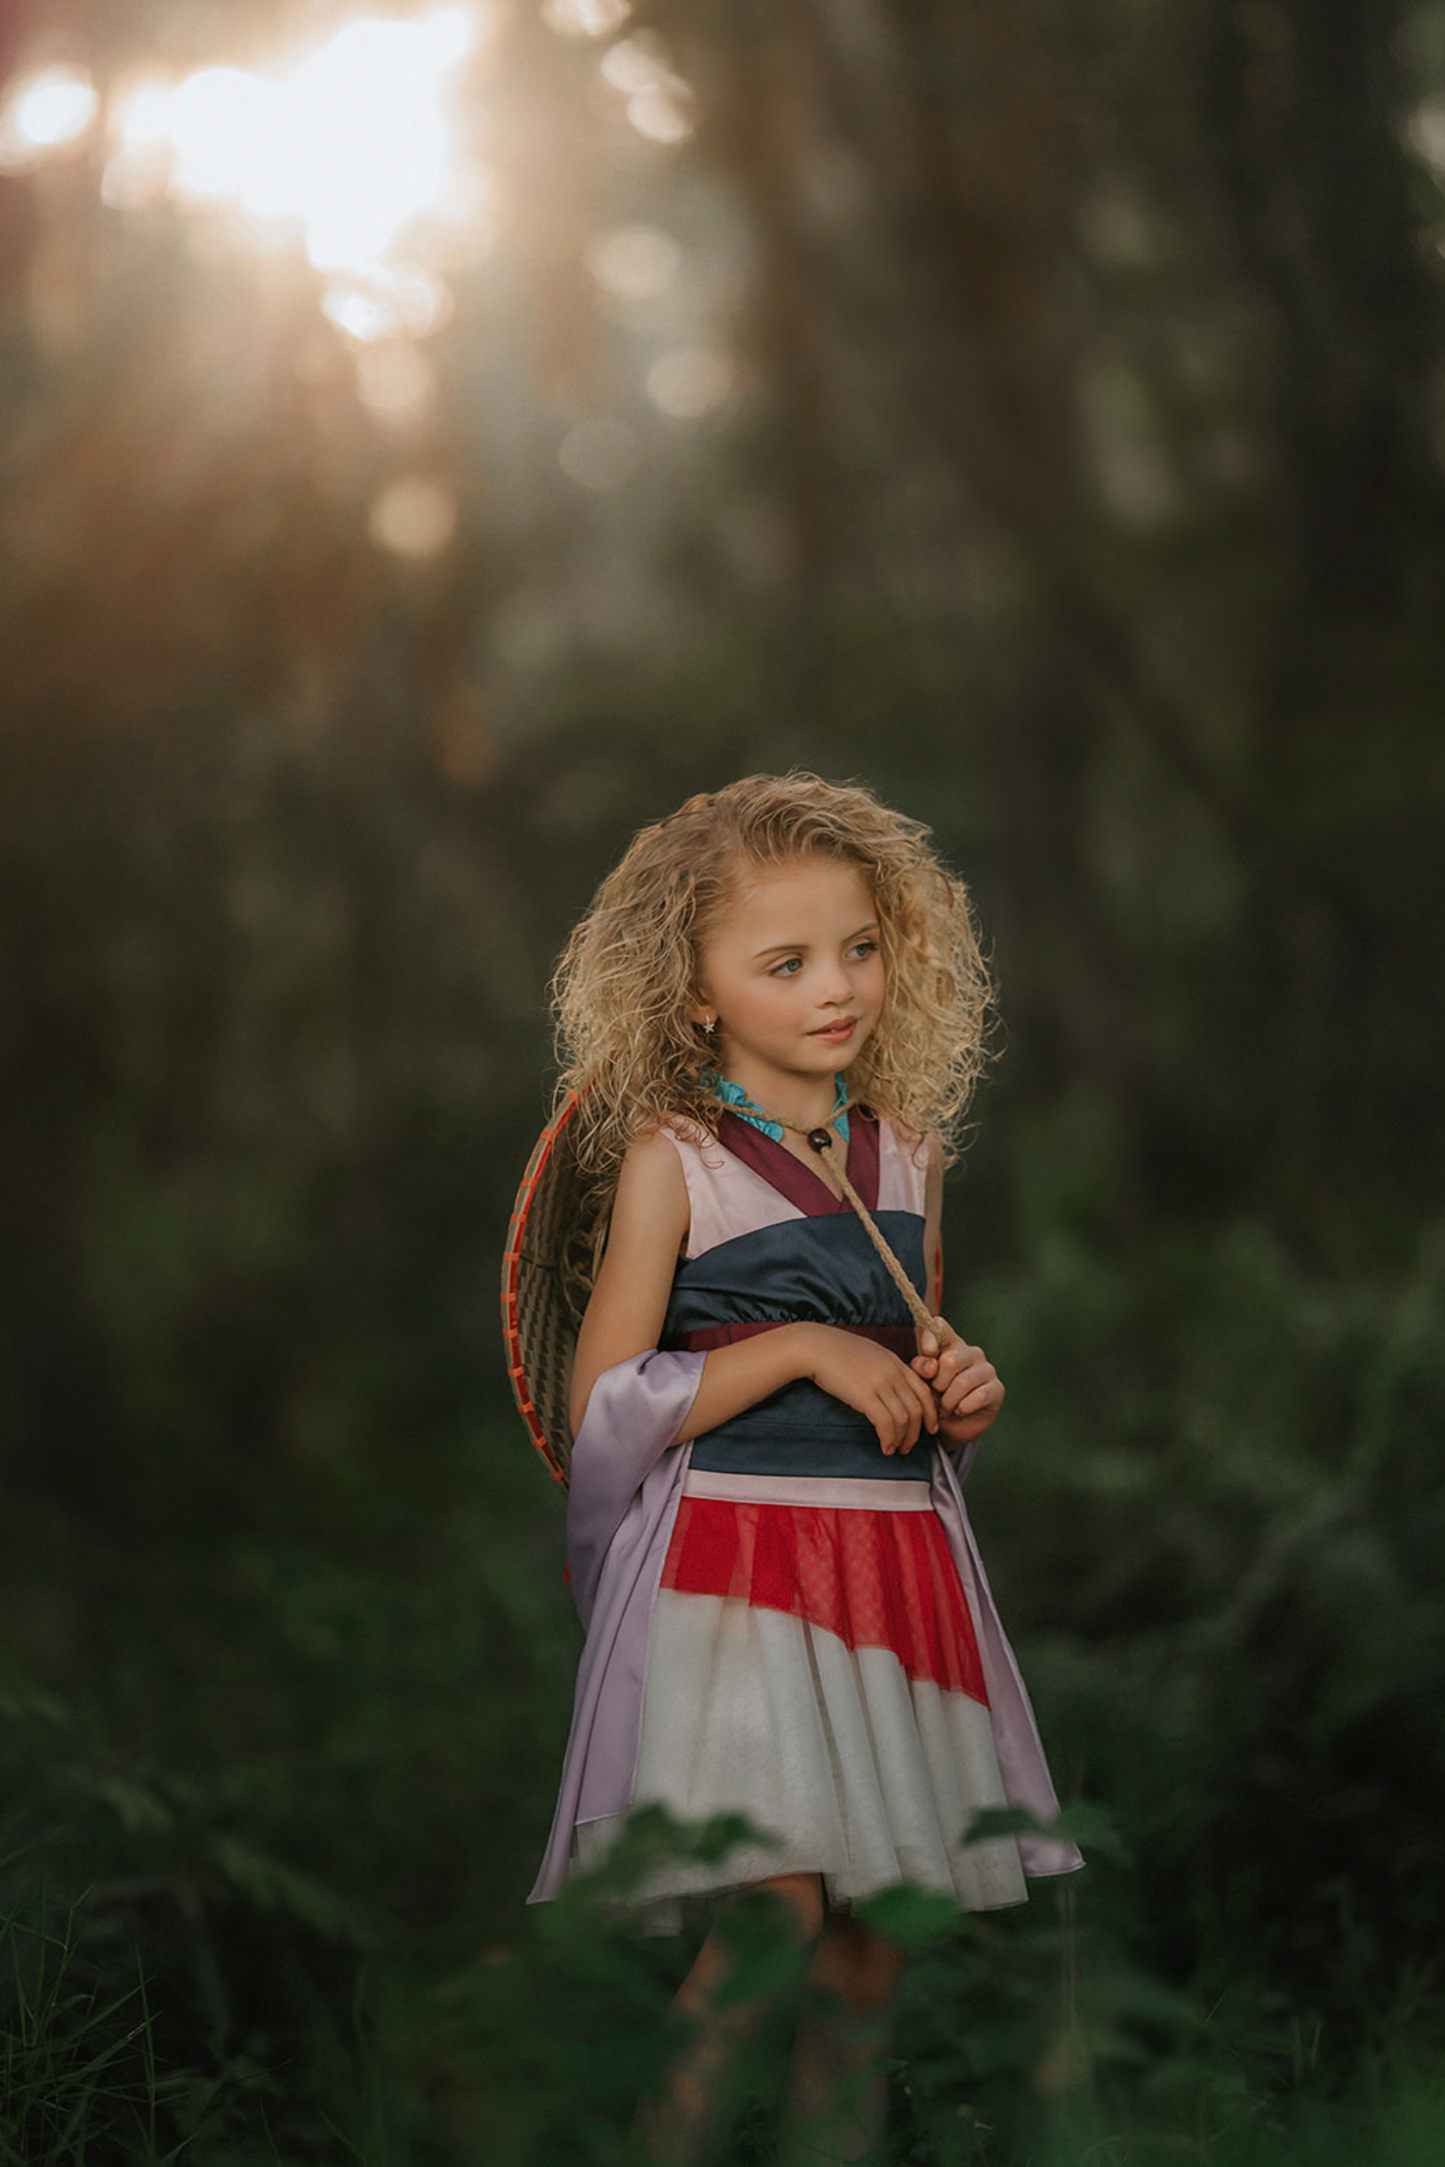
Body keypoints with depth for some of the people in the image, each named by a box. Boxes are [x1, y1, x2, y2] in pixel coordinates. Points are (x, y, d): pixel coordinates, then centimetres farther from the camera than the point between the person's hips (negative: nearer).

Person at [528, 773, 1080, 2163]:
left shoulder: (906, 1158, 13)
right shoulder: (675, 1161, -4)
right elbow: (604, 1405, -8)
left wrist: (962, 1404, 3)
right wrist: (802, 1351, -14)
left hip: (898, 1564, 5)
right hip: (730, 1566, -5)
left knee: (864, 1963, 5)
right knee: (766, 1927, -16)